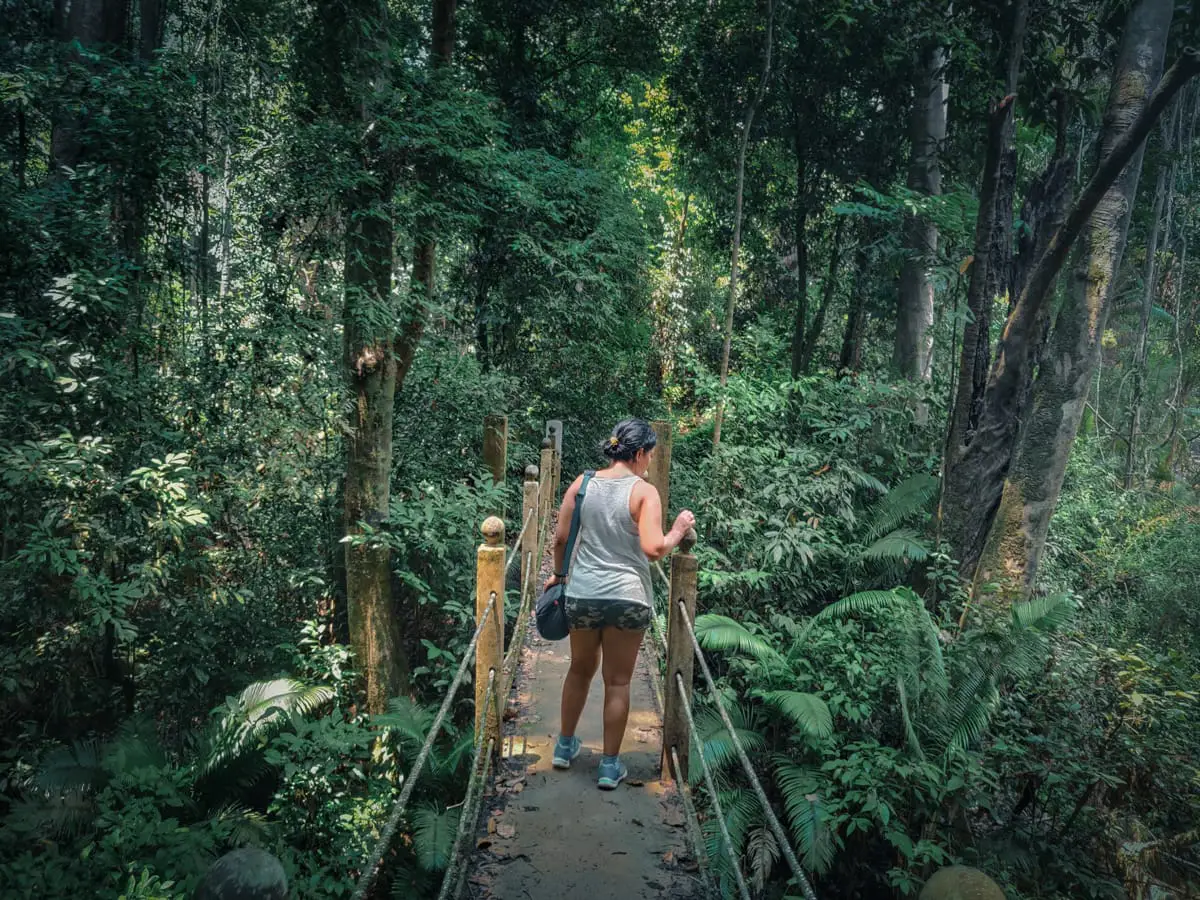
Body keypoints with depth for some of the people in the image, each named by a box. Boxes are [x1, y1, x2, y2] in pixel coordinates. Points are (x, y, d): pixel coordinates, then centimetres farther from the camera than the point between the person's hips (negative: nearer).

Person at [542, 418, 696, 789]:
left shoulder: (582, 484, 1)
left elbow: (561, 538, 3)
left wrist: (558, 573, 18)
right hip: (627, 597, -4)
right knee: (617, 682, 9)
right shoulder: (644, 491, -10)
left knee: (580, 669, 23)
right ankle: (610, 766, 19)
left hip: (582, 594, 4)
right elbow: (654, 549, -19)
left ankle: (565, 746, 37)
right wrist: (679, 530, -1)